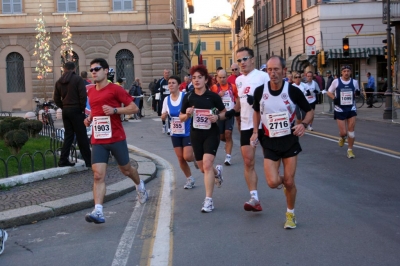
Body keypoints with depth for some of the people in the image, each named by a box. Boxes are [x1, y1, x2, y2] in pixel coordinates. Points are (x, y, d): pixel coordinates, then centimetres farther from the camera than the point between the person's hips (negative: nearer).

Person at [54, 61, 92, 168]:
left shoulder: (59, 82, 9)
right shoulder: (78, 79, -8)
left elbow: (56, 99, 8)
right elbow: (83, 95, -15)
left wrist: (63, 107, 13)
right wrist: (82, 108, -4)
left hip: (65, 111, 5)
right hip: (76, 110, -5)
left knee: (68, 135, 12)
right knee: (82, 136, -1)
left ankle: (63, 160, 8)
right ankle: (88, 160, 4)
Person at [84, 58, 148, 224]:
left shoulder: (115, 89, -7)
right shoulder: (90, 91, 11)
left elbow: (134, 108, -8)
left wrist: (115, 110, -20)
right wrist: (89, 118, 8)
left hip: (116, 138, -4)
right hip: (98, 140, 4)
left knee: (126, 170, 15)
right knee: (98, 175, -10)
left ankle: (140, 186, 48)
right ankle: (98, 212, -16)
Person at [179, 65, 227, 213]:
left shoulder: (213, 96, -9)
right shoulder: (188, 97, -3)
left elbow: (224, 113, 3)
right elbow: (181, 118, 6)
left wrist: (217, 117, -18)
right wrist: (187, 114, -16)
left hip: (211, 133, -4)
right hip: (195, 135, 4)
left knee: (207, 164, -17)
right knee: (202, 168, 14)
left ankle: (208, 200, -11)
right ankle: (217, 171, 50)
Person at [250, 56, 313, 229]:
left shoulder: (293, 91, -13)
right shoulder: (260, 91, -8)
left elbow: (309, 111, -1)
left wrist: (304, 124, -21)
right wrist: (255, 132, 0)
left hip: (289, 140, -1)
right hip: (269, 141, 1)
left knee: (289, 182, 1)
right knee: (273, 182, -9)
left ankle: (290, 214, 26)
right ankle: (283, 180, 30)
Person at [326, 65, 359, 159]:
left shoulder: (354, 82, 2)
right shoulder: (336, 81, -4)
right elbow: (329, 92, 6)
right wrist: (334, 98, -13)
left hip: (351, 109, 2)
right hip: (340, 109, -2)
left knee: (351, 130, -3)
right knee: (343, 132, -2)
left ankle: (350, 150, 11)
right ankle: (342, 138, 36)